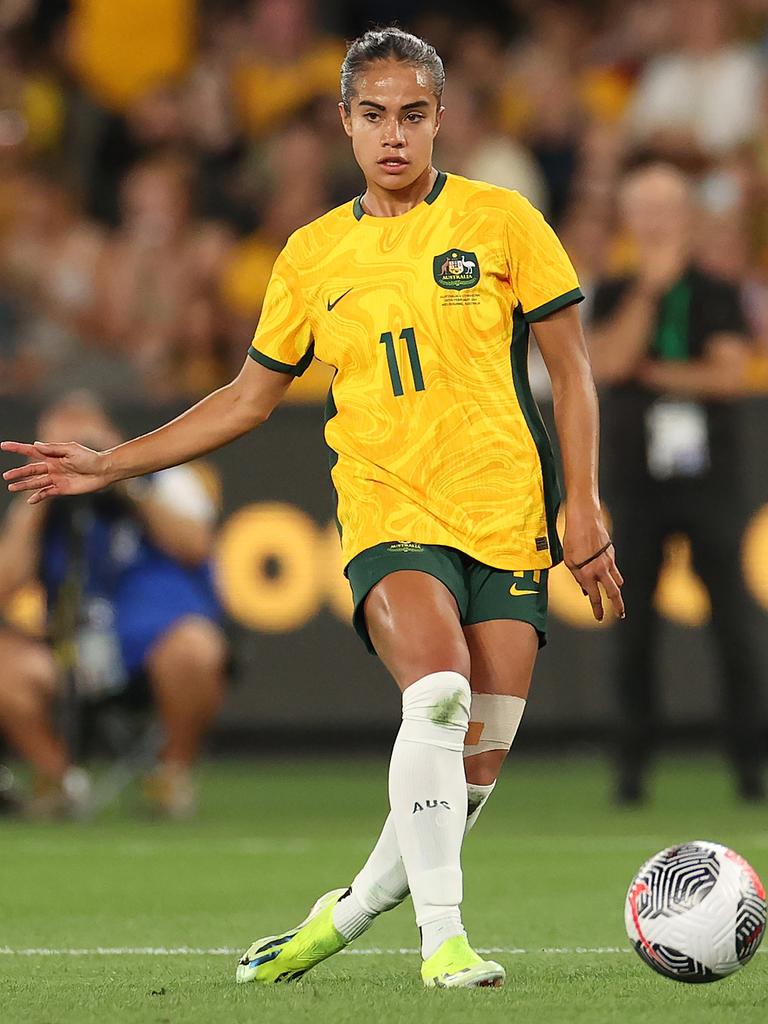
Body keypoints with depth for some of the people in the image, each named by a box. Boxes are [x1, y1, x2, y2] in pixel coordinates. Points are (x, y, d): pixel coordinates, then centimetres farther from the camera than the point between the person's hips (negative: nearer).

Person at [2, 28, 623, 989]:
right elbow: (249, 398, 19)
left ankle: (354, 908, 20)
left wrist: (582, 505, -2)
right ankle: (443, 938, -26)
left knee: (476, 763, -4)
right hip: (390, 516, 0)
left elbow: (570, 368, 7)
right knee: (438, 694, -28)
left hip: (508, 518, 0)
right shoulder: (313, 253, 10)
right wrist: (107, 464, 15)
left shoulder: (500, 220, 4)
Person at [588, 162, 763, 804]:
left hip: (709, 479, -1)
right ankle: (633, 763, 7)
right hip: (636, 482, 1)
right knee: (634, 625, 0)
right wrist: (650, 286, -12)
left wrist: (649, 373, -6)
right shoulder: (615, 297, 9)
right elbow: (607, 363, -9)